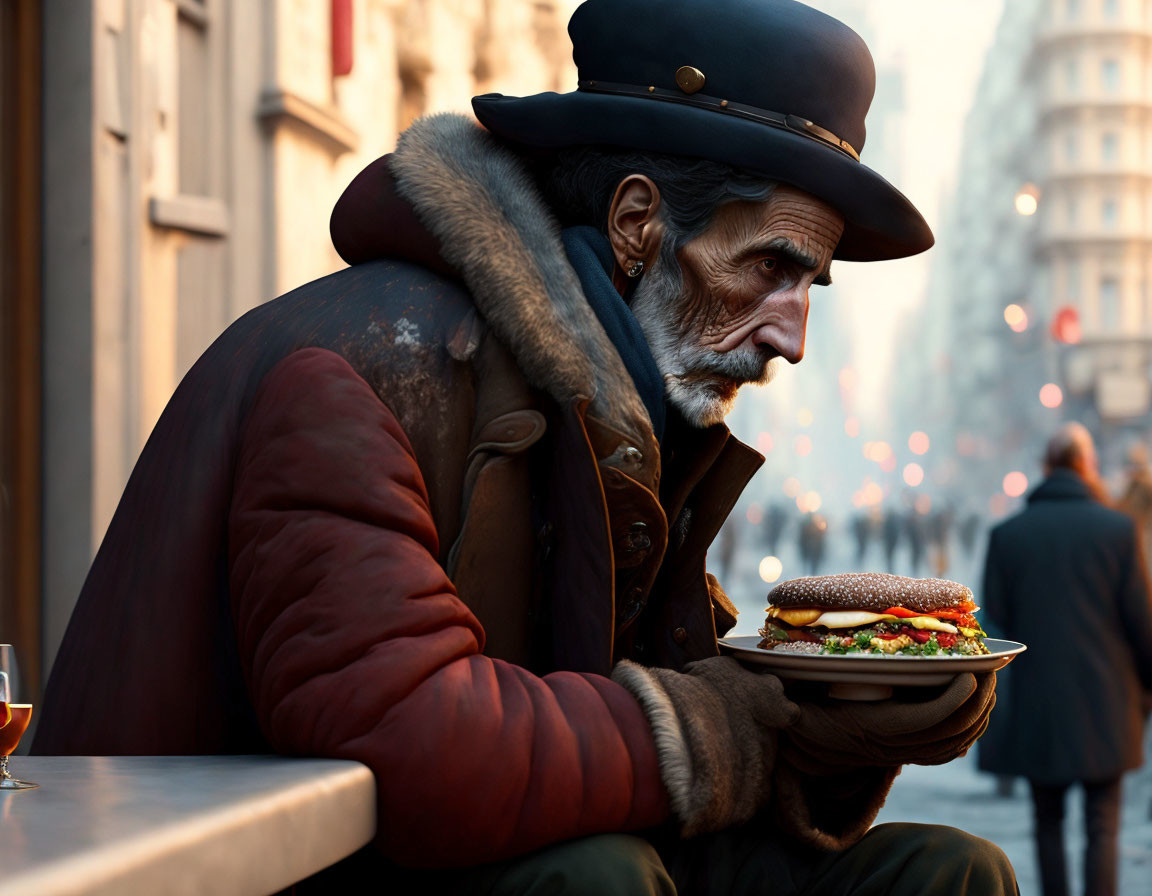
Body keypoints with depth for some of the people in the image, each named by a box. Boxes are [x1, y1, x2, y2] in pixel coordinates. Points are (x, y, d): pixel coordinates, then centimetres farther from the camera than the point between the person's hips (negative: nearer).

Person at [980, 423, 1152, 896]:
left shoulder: (1006, 534, -1)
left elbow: (994, 622, 0)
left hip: (1036, 707, 2)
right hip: (1104, 702, -1)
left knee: (1048, 823, 13)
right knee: (1102, 827, 2)